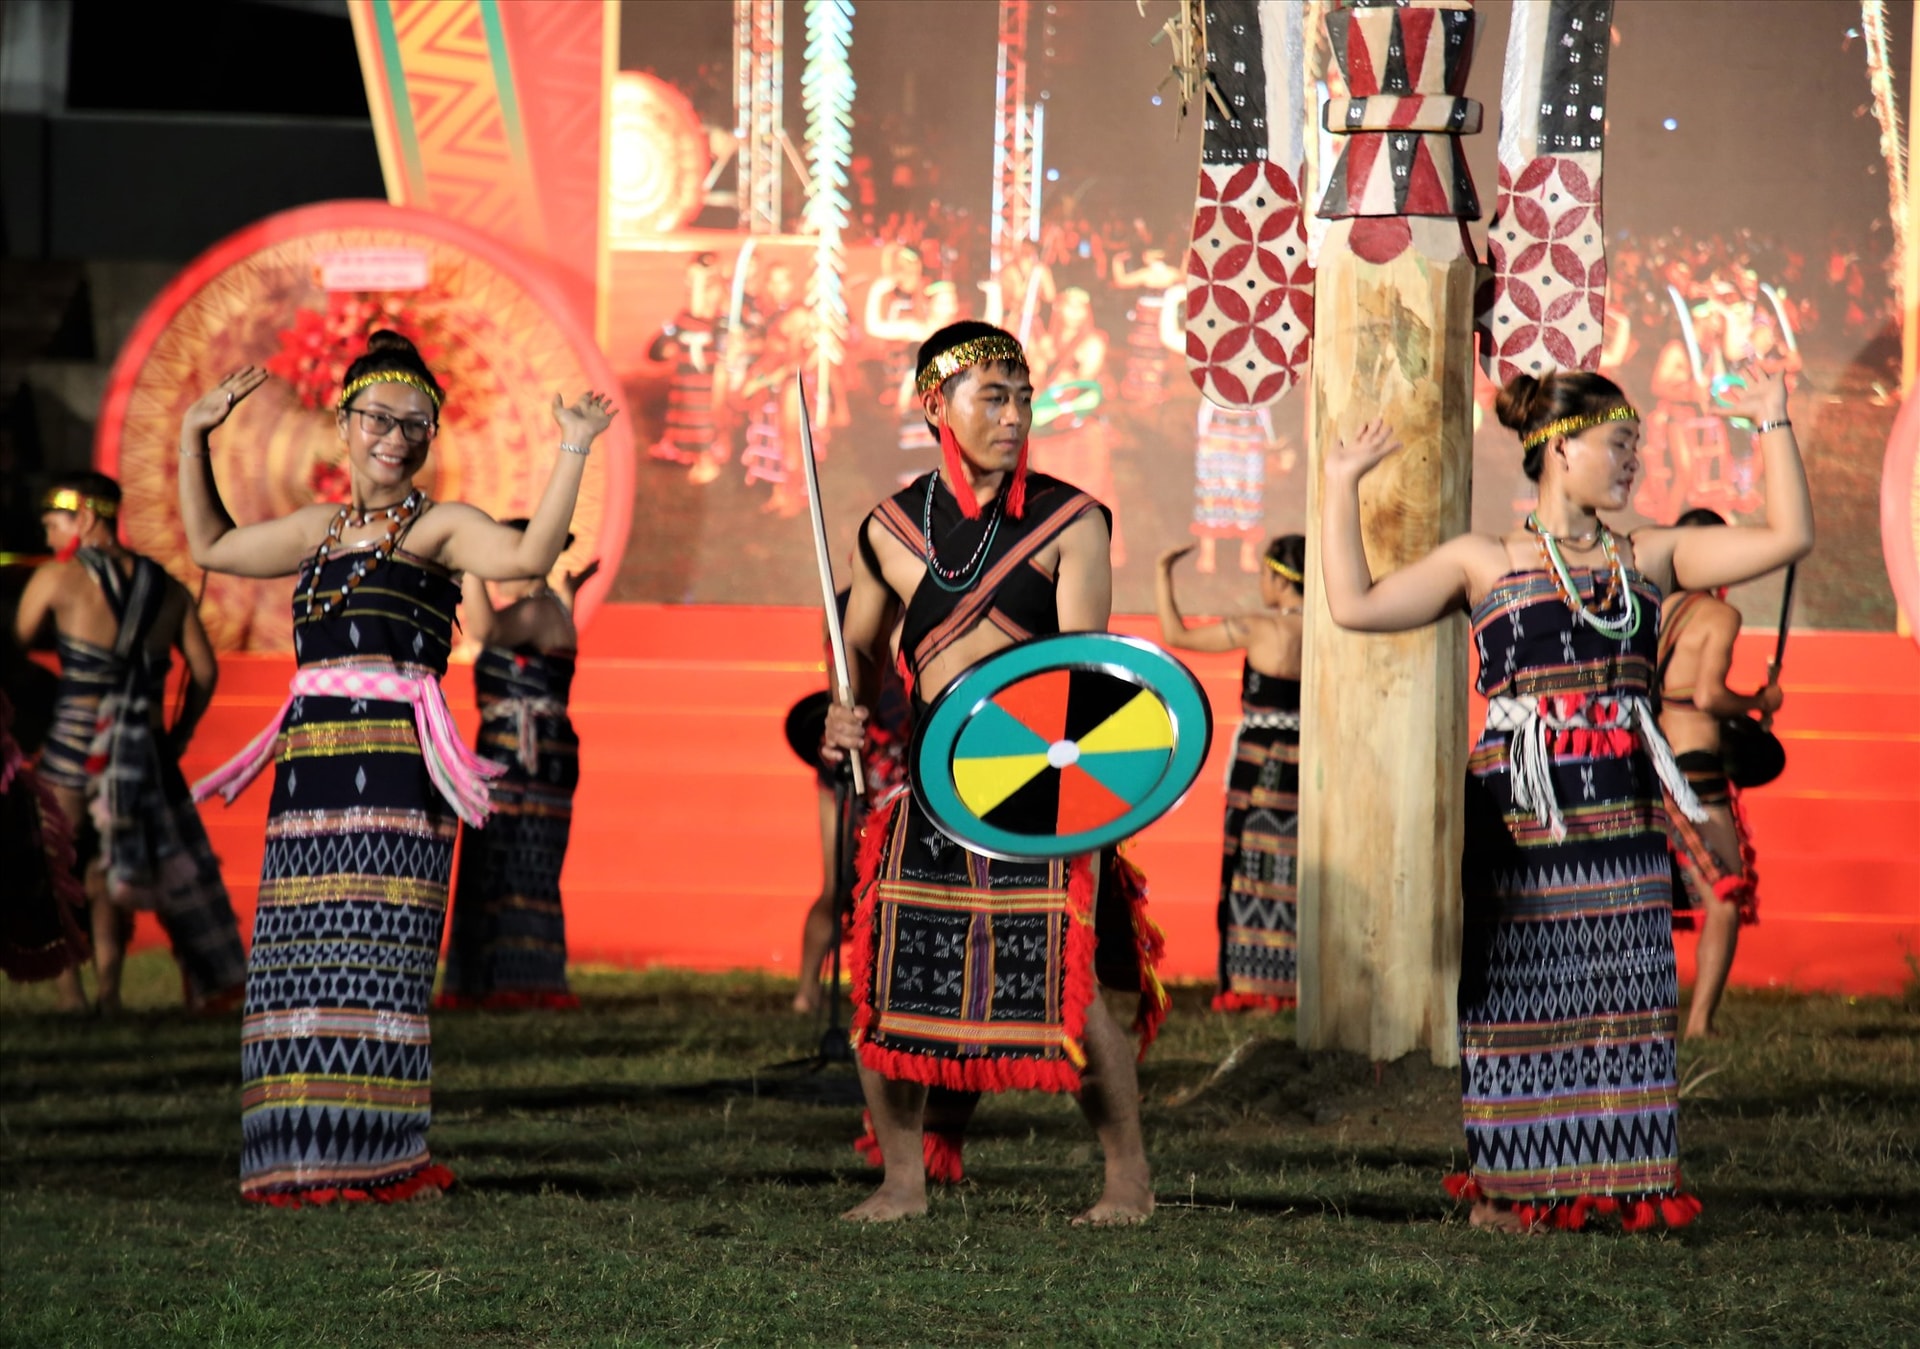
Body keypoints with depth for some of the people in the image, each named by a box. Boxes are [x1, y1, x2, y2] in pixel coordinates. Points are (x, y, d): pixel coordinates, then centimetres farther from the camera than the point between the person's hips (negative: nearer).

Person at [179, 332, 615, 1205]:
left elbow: (529, 554, -15)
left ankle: (382, 1160, -10)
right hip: (311, 765, 6)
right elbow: (213, 548, 35)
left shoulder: (438, 528, 3)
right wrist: (194, 442, 30)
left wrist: (572, 452, -19)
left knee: (374, 953, -11)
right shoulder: (320, 530, 21)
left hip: (394, 767, -6)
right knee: (301, 957, 2)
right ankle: (310, 1159, 6)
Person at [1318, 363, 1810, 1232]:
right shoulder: (1483, 564, 7)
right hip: (1519, 818, -3)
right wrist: (1341, 486, 1)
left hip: (1623, 819, 3)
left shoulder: (1647, 559, 14)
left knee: (1623, 998, 0)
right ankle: (1513, 1187, 6)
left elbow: (1787, 538, 9)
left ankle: (1620, 1182, 5)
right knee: (1517, 996, -2)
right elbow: (1355, 606, -2)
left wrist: (1773, 425, 8)